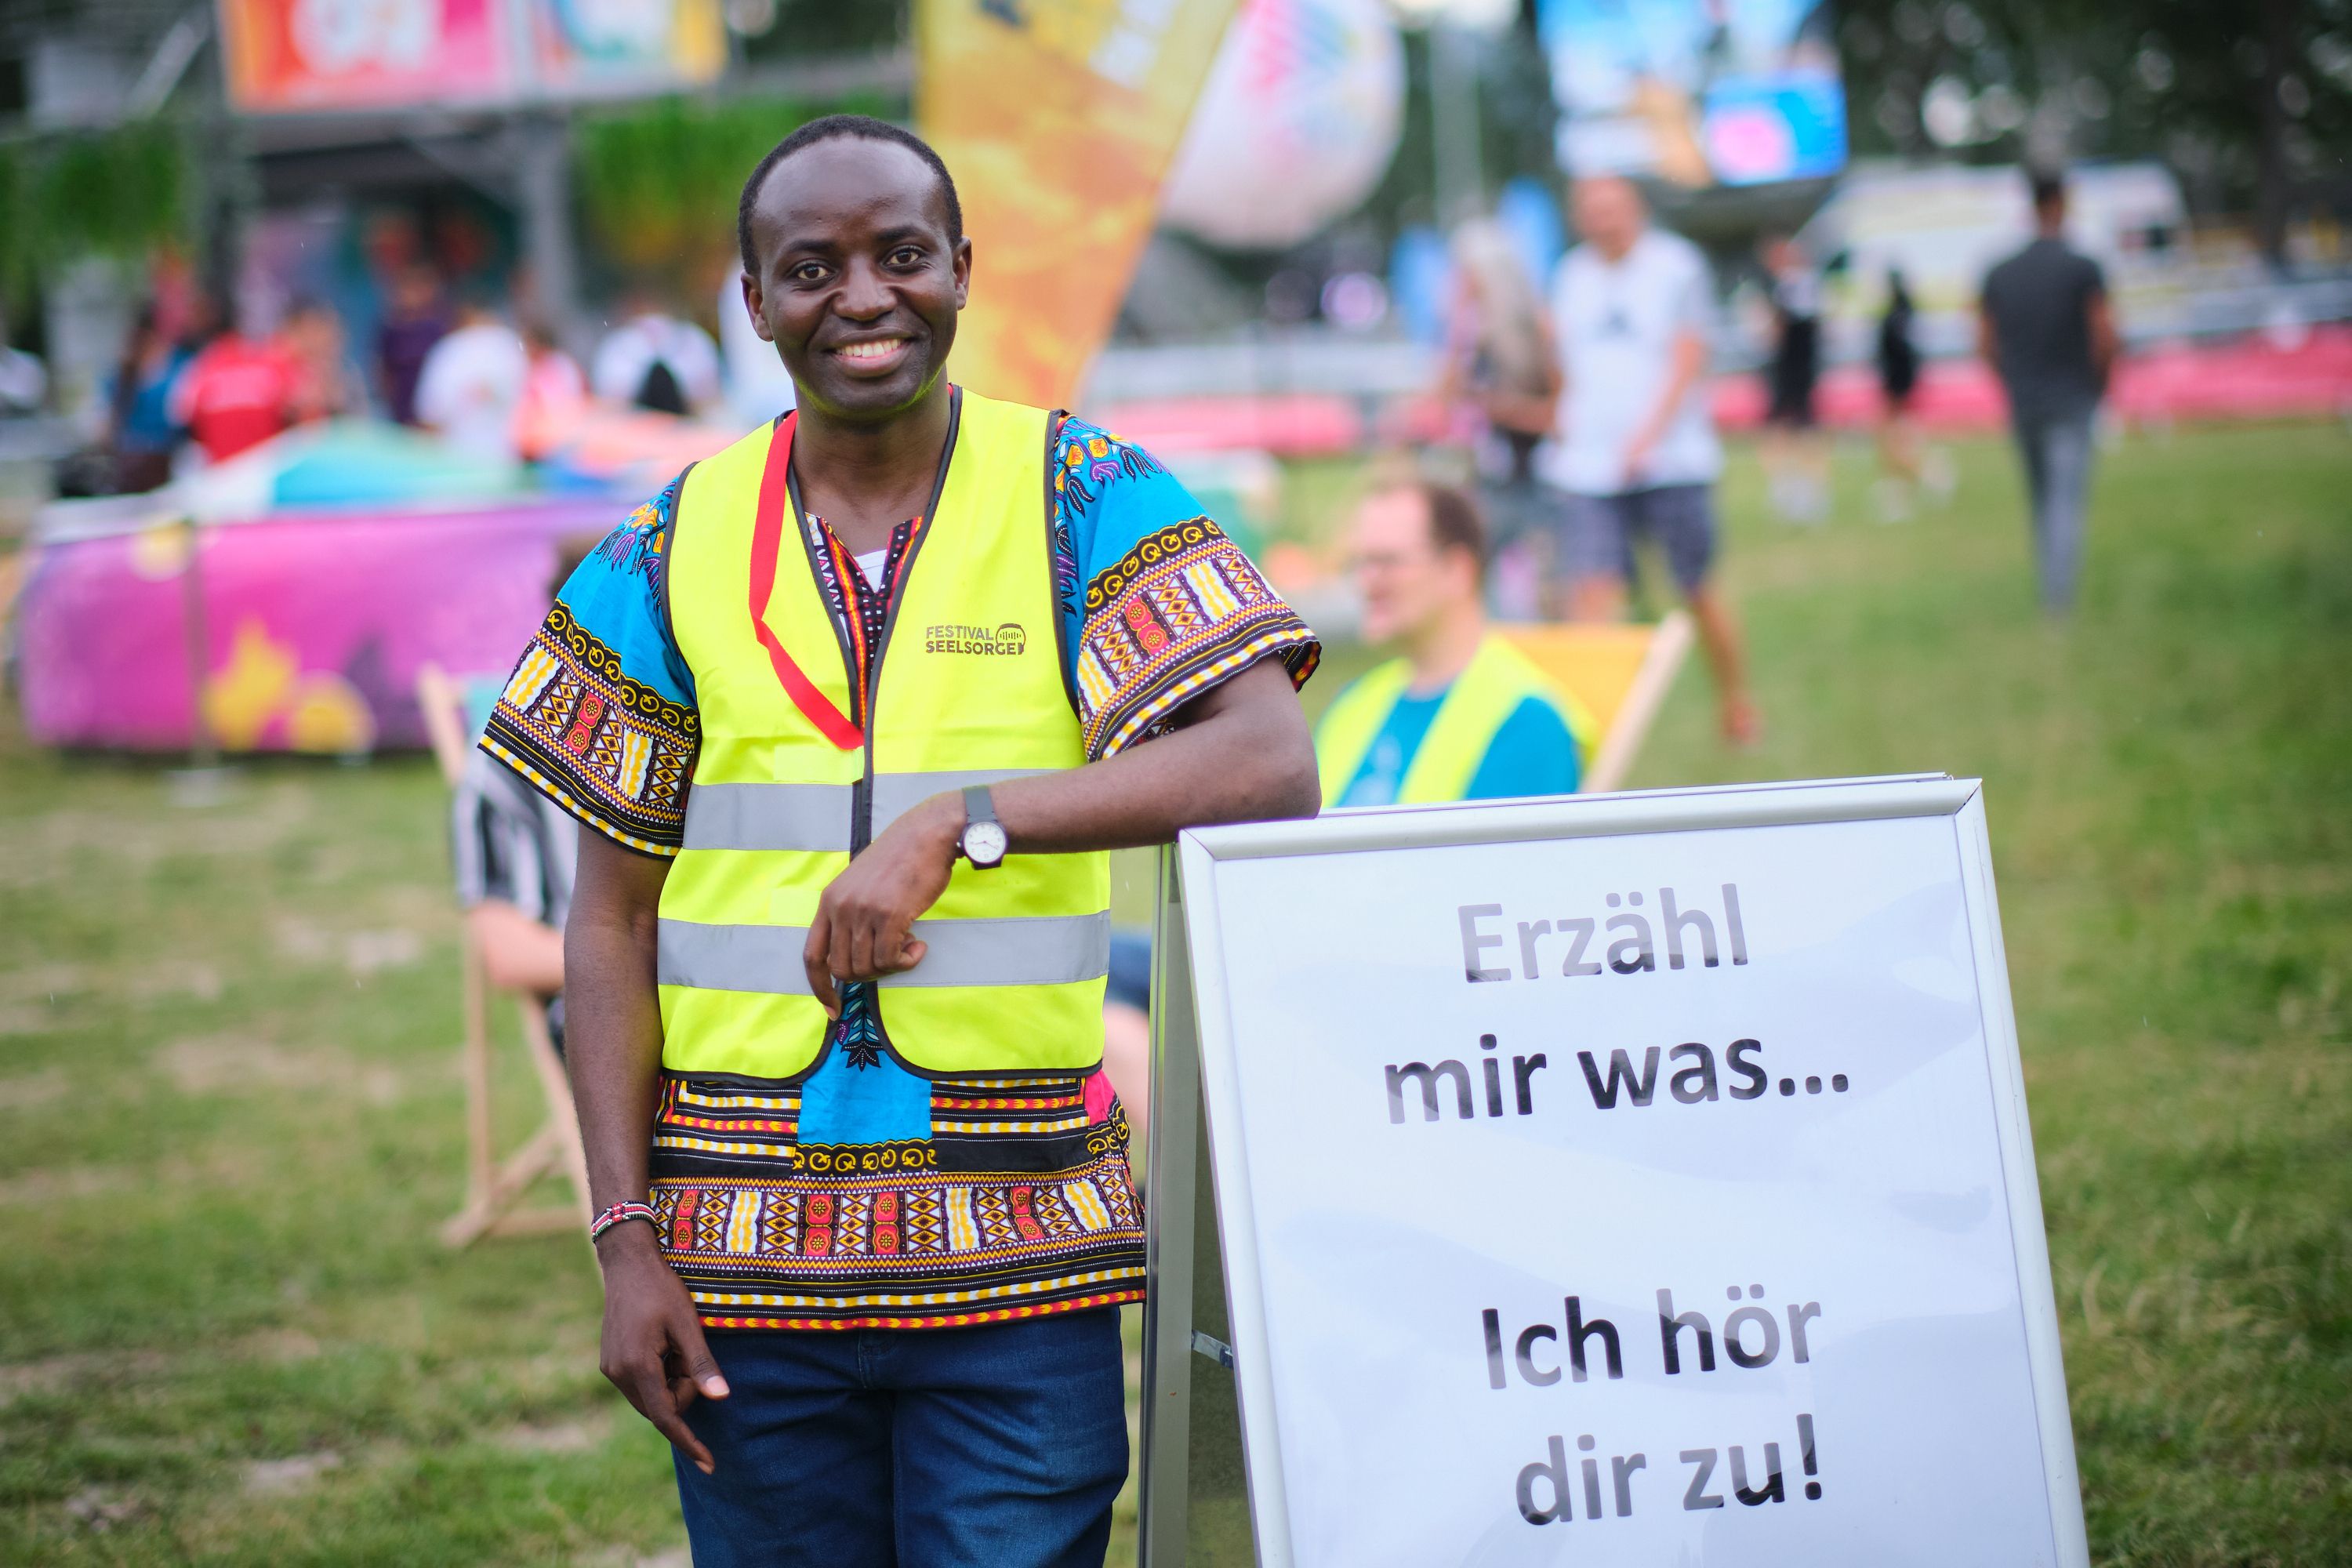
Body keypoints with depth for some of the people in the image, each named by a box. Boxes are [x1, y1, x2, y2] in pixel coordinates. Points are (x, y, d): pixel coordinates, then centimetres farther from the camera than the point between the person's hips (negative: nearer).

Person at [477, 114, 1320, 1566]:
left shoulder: (1084, 498, 0)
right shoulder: (675, 550, 6)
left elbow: (1272, 768, -14)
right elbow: (610, 922, 8)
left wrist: (958, 822, -24)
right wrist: (625, 1235, -1)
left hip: (1022, 1246, -2)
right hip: (747, 1257, 2)